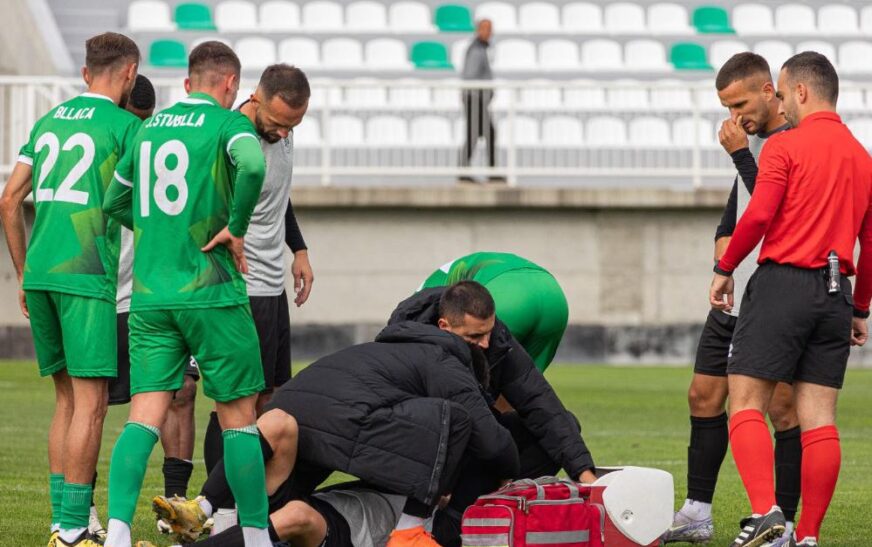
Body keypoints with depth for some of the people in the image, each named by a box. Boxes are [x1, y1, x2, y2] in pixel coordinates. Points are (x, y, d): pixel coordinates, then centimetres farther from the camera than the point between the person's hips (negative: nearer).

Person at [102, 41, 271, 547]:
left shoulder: (149, 126, 14)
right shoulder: (228, 123, -4)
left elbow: (115, 201, 25)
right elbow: (252, 166, -26)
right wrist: (236, 228, -13)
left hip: (149, 293, 5)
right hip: (212, 293, -5)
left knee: (146, 418, -1)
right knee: (239, 417, 6)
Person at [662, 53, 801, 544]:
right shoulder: (752, 138, 15)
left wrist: (740, 154, -14)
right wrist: (723, 249, 11)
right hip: (733, 297, 9)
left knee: (783, 408, -6)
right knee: (704, 396, 10)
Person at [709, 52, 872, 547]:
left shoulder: (785, 146, -5)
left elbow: (758, 215, -15)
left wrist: (725, 270, -1)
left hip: (783, 283, -6)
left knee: (747, 404, -3)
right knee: (820, 418, 4)